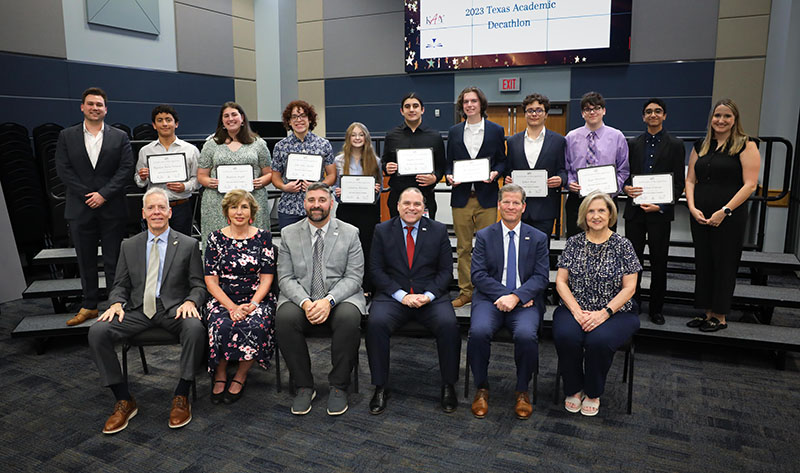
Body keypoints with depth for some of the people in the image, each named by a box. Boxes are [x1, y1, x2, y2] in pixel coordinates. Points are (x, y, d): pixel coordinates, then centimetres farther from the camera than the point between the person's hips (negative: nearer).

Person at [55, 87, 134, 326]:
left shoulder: (120, 137, 5)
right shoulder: (67, 136, 8)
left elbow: (126, 169, -3)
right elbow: (63, 169, 0)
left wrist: (103, 194, -12)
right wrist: (87, 195, -10)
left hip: (112, 209, -1)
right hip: (80, 209, 2)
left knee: (114, 261, 3)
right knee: (85, 261, 9)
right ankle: (89, 306, 20)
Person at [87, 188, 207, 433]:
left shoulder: (188, 244, 5)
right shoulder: (129, 246, 13)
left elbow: (199, 285, 3)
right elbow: (120, 285, 13)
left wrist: (190, 302, -18)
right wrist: (116, 303, -9)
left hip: (173, 308, -3)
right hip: (138, 309, 3)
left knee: (195, 329, -35)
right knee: (97, 332, -22)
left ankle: (181, 397, -17)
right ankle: (124, 401, -9)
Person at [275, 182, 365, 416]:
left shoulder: (350, 233, 5)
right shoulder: (289, 233, 8)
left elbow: (353, 277, -2)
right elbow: (285, 277, 2)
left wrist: (329, 300, -20)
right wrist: (305, 302, -18)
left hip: (340, 297, -1)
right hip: (300, 298, 1)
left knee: (349, 318, -34)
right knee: (284, 318, -31)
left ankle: (338, 386, -13)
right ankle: (304, 386, -12)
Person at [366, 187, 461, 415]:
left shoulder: (438, 230, 8)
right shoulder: (382, 230, 6)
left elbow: (446, 270, 5)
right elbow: (377, 269, 1)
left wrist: (428, 295, -12)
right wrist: (401, 295, -12)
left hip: (430, 297, 0)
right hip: (393, 296, 0)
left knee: (449, 325, -28)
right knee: (376, 323, -29)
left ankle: (448, 386, -8)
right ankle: (380, 387, -12)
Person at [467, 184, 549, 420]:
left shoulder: (538, 238, 10)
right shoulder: (484, 236, 8)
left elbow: (541, 277, 1)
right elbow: (478, 275, -1)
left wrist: (516, 296, -16)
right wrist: (504, 294, -15)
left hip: (525, 301, 0)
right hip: (490, 298, 0)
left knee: (526, 335, -31)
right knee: (479, 331, -29)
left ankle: (522, 391, -5)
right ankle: (481, 388, -5)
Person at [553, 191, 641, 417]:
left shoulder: (622, 245, 1)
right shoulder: (574, 242, 7)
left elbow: (629, 288, -2)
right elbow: (561, 281, 3)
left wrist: (604, 313, -15)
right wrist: (577, 311, -11)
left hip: (613, 311, -1)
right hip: (575, 308, 2)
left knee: (599, 340, -32)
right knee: (565, 336, -30)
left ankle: (593, 394, -2)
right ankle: (574, 389, -2)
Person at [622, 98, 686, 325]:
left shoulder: (675, 145, 3)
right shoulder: (633, 144, 10)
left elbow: (679, 183, 0)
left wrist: (661, 206, -13)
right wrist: (626, 188, -11)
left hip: (661, 212, -2)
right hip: (635, 210, 2)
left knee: (659, 262, 5)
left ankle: (656, 309, 17)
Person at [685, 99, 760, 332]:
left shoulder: (746, 145, -3)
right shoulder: (701, 146, 12)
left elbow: (750, 184, -10)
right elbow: (690, 180, 11)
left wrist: (724, 211, -17)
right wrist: (692, 207, -5)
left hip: (730, 218, -5)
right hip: (700, 216, 5)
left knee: (724, 265, 2)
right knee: (703, 264, 9)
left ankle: (720, 317, 13)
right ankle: (708, 313, 21)